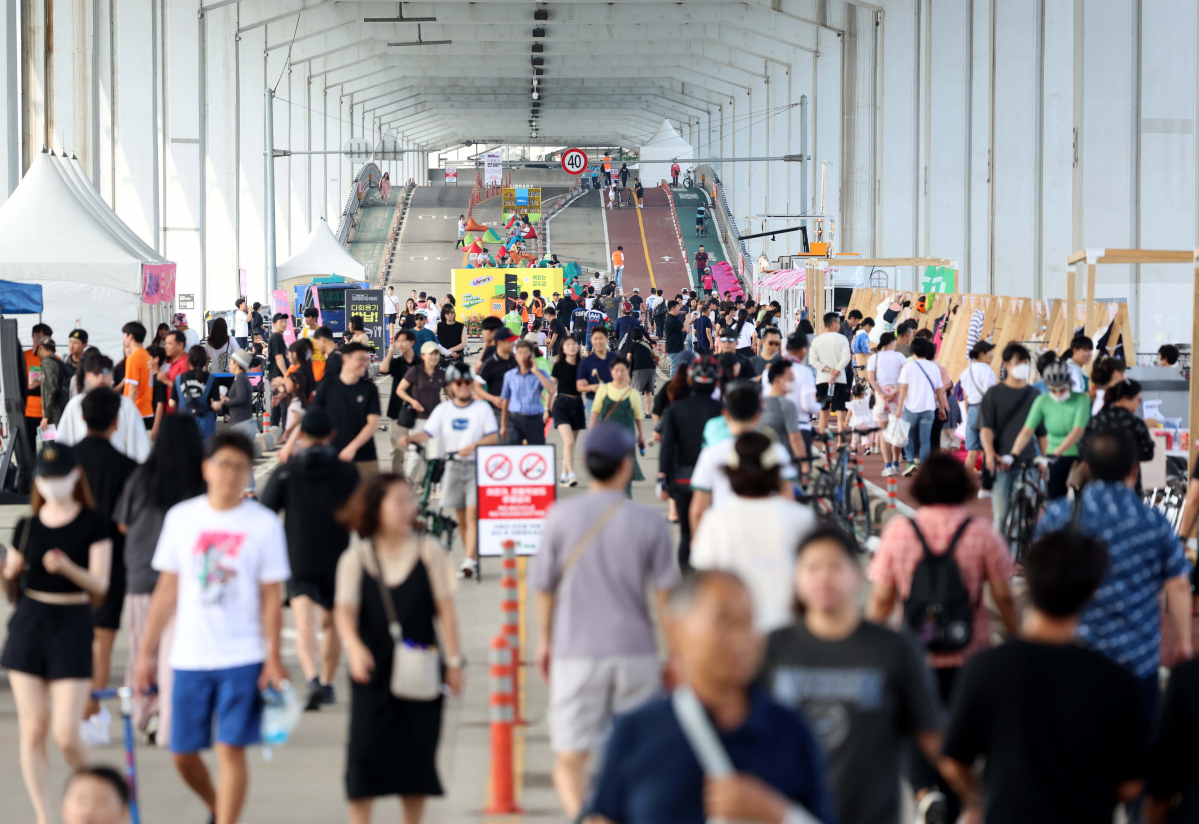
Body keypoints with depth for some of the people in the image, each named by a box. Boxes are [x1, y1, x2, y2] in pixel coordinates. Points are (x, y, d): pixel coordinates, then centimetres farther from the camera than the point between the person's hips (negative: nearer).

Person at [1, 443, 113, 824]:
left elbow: (100, 584, -9)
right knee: (33, 730, 1)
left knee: (66, 733, -7)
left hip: (72, 625, -3)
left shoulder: (93, 524, -2)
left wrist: (67, 567, -27)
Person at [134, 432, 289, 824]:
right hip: (189, 656, 3)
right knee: (183, 754, 8)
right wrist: (146, 651, 8)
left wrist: (274, 657, -6)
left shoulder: (264, 523, -1)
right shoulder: (181, 517, 5)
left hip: (243, 657, -3)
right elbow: (167, 590, 10)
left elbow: (272, 597, 0)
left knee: (231, 748, -7)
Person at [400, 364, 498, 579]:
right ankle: (471, 559, 17)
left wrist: (474, 445, -20)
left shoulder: (482, 408, 2)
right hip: (453, 465, 3)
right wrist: (410, 438, -21)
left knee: (472, 513, -15)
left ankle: (470, 562, -20)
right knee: (461, 516, 6)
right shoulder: (443, 410, 8)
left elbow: (494, 436, -4)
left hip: (477, 466, -3)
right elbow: (427, 433, -1)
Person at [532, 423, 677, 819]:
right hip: (636, 653, 1)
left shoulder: (561, 516, -3)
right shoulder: (649, 522, -3)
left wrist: (544, 641, 19)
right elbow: (665, 594, 0)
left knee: (569, 760, 1)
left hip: (577, 654, -1)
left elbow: (544, 587, 3)